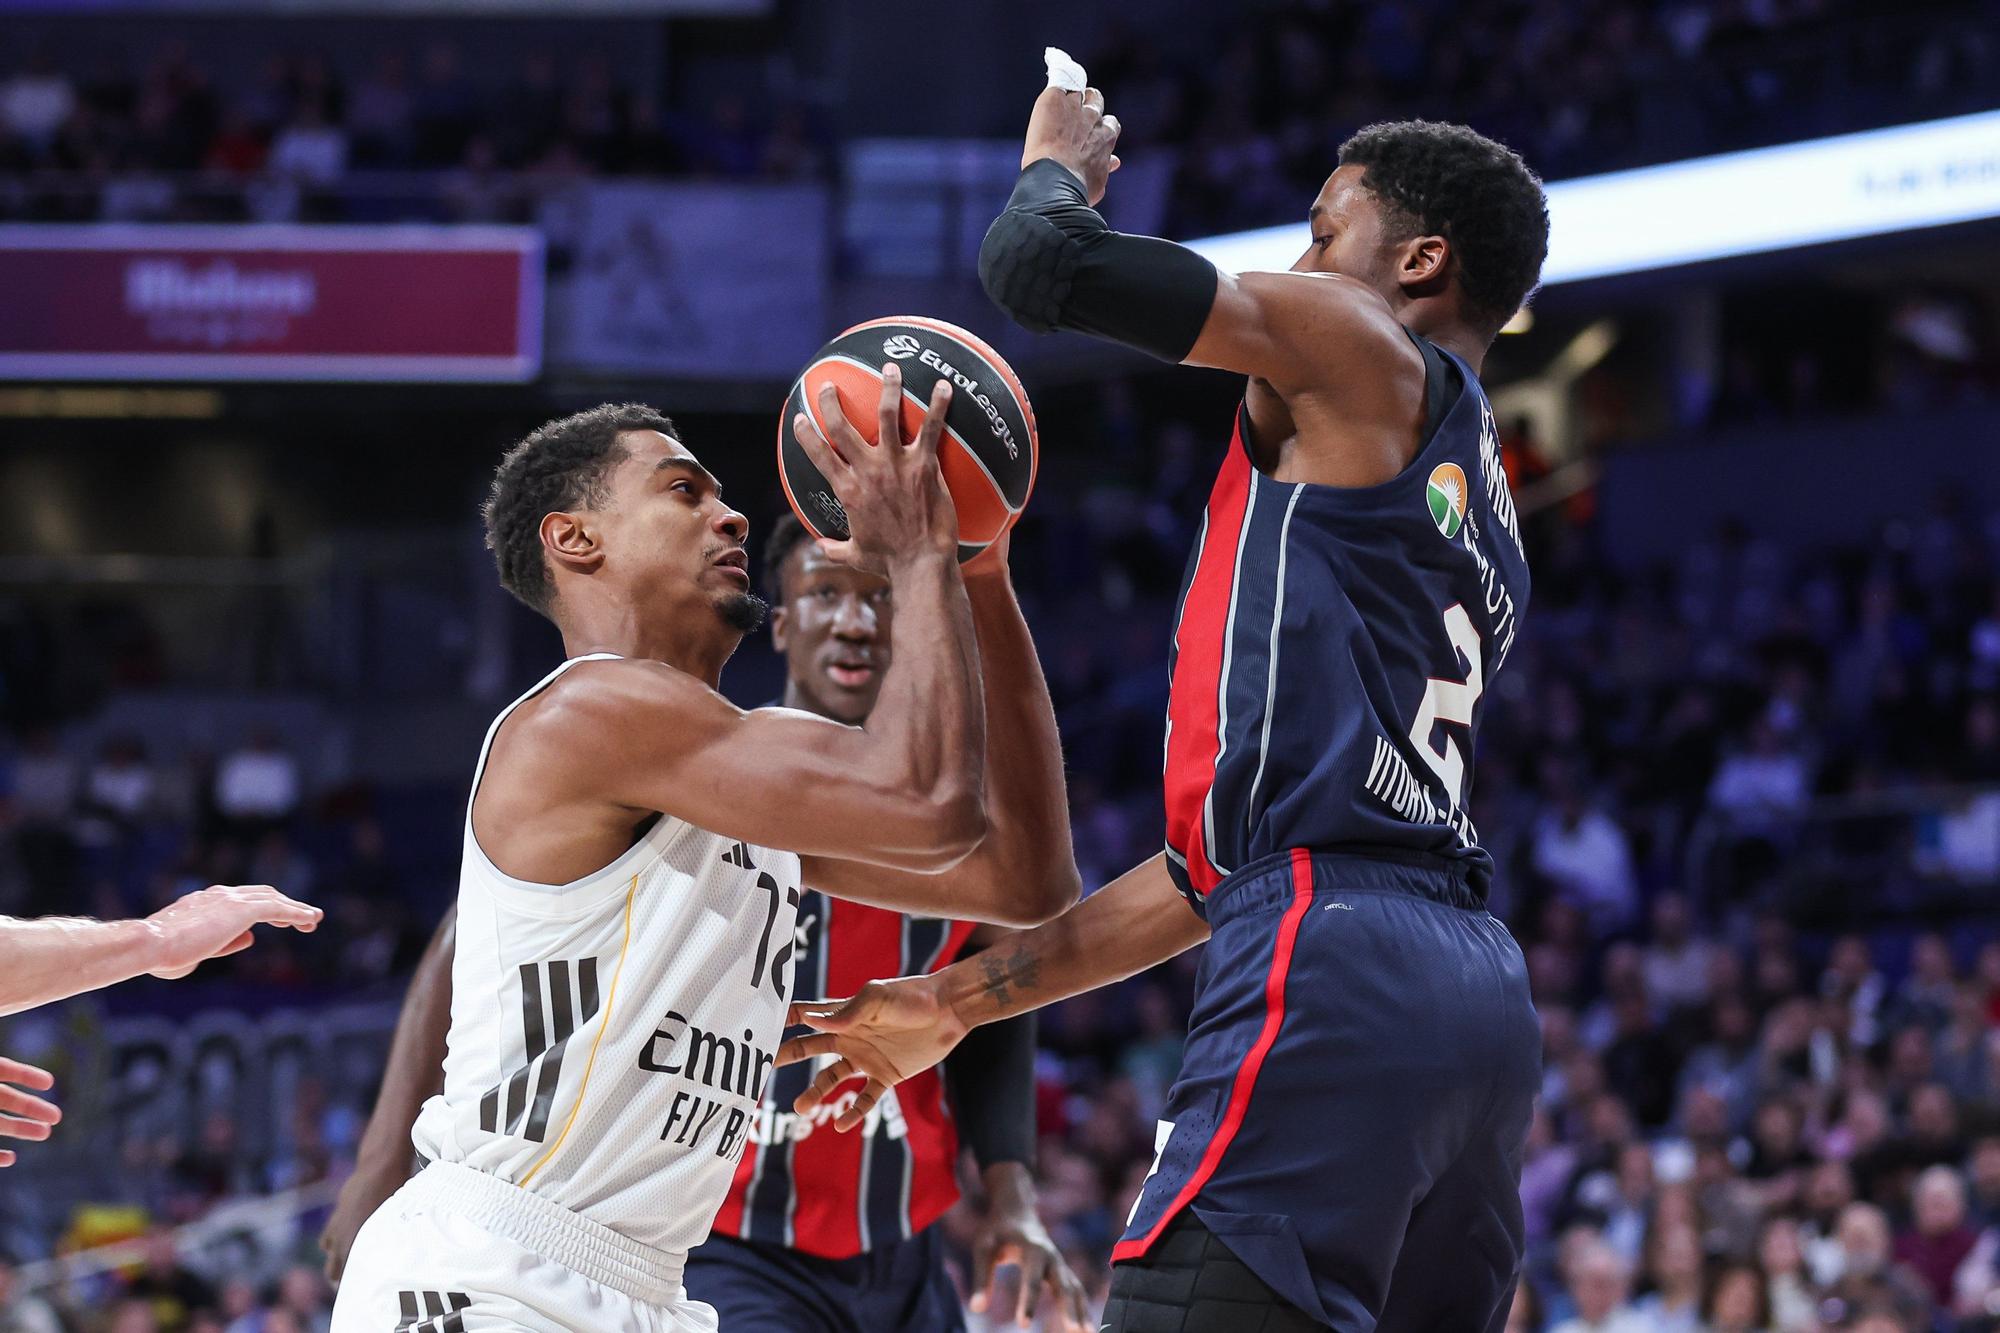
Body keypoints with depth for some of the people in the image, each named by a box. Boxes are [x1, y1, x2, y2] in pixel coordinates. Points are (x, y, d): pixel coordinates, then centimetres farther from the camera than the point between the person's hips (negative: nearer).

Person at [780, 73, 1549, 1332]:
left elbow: (1042, 264, -4)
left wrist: (1058, 166, 21)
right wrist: (967, 1000, 31)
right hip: (1477, 995, 10)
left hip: (1335, 986, -10)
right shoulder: (1483, 529, 30)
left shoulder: (1358, 354, 5)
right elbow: (1231, 846, 30)